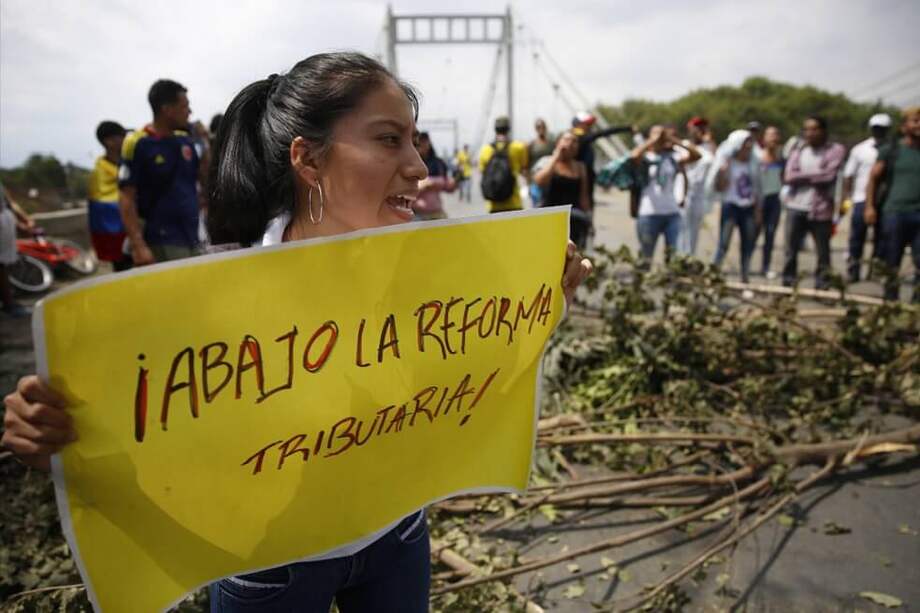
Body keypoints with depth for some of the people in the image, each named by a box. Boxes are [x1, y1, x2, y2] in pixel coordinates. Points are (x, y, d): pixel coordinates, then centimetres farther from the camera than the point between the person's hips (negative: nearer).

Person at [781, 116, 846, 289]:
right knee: (790, 251, 6)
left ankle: (822, 289, 9)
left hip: (820, 209, -3)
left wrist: (803, 176, -4)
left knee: (823, 253, 3)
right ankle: (787, 286, 15)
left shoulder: (835, 150, 2)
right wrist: (816, 174, -7)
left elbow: (828, 176, -12)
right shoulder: (798, 151, 11)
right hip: (795, 208, 3)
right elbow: (789, 177, -2)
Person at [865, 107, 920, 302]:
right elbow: (874, 178, 3)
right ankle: (890, 301, 14)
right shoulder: (891, 150, 5)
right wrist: (870, 206, -6)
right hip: (895, 212, -2)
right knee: (892, 263, 4)